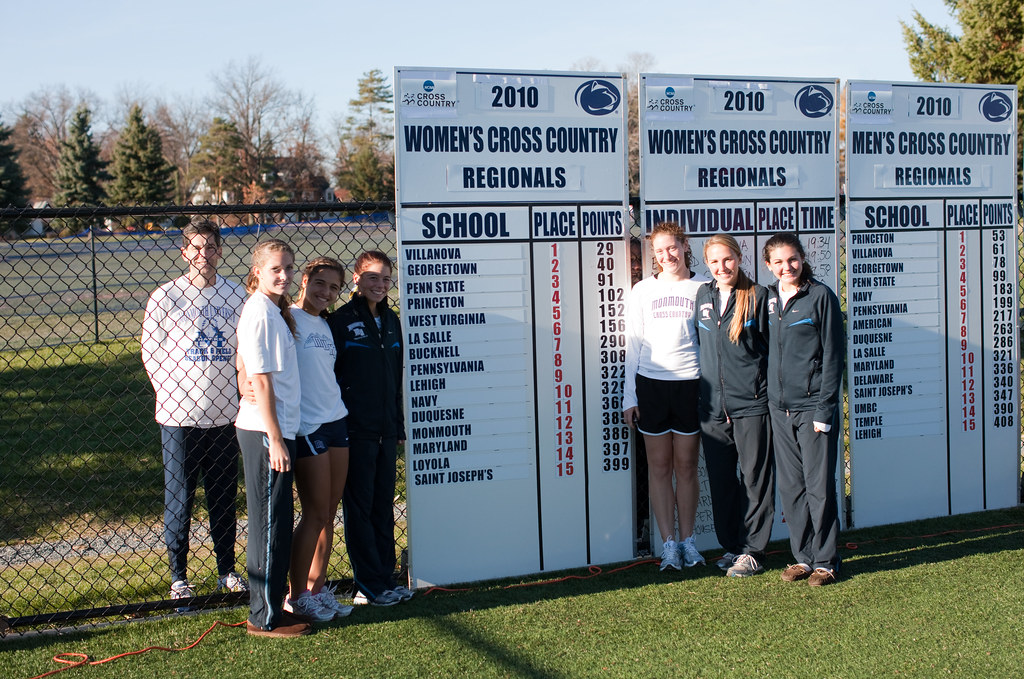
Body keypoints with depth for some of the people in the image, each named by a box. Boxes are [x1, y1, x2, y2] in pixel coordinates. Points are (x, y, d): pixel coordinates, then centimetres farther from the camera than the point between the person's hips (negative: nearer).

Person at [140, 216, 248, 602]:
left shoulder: (235, 296, 4)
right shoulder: (165, 297, -5)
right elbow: (150, 353, 1)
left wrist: (236, 394, 6)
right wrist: (172, 396, -5)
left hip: (223, 413, 3)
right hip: (179, 415, -3)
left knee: (224, 496, 10)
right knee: (179, 498, 4)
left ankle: (227, 571, 23)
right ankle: (178, 576, 16)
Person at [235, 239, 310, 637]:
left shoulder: (274, 311, 14)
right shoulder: (259, 313, -15)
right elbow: (261, 381, -19)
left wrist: (281, 435, 16)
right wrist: (275, 439, -19)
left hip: (277, 428, 10)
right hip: (265, 431, -10)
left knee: (275, 523, 15)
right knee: (270, 524, -2)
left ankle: (270, 608, 26)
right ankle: (265, 618, 8)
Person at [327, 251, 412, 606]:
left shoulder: (391, 321, 12)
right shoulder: (340, 321, -7)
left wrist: (398, 426, 16)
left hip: (385, 430, 6)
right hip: (355, 431, -6)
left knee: (384, 506, 11)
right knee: (359, 507, 2)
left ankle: (386, 577, 20)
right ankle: (369, 585, 8)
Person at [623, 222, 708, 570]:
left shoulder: (702, 288, 6)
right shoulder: (642, 291, 9)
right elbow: (634, 344, 10)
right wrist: (629, 397, 5)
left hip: (690, 384, -1)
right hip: (651, 384, 1)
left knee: (686, 465, 4)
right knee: (659, 465, 3)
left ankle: (687, 539, 16)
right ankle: (669, 542, 10)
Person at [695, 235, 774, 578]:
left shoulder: (758, 296, -2)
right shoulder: (702, 296, 11)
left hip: (751, 402, -4)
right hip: (713, 404, 5)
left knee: (755, 476, 1)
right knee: (721, 480, 9)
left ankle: (753, 550, 10)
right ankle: (731, 546, 22)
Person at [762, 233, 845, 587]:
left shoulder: (821, 296, -5)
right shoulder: (767, 299, 10)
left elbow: (833, 355, -7)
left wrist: (824, 408, -11)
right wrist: (768, 396, 9)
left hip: (813, 405, -5)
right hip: (779, 407, 5)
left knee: (819, 485, -1)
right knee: (790, 486, 8)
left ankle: (826, 561, 9)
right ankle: (803, 557, 19)